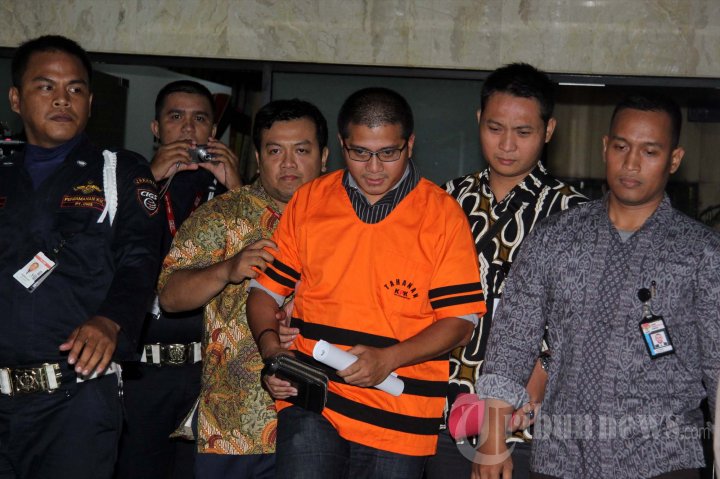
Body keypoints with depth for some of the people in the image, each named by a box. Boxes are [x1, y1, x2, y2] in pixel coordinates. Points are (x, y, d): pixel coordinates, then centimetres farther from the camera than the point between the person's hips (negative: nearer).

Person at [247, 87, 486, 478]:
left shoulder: (443, 215, -1)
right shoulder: (308, 202, 7)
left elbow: (460, 320, -3)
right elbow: (266, 291, 12)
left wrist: (388, 358, -16)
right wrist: (270, 346, -7)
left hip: (398, 419, -1)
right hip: (310, 405, 1)